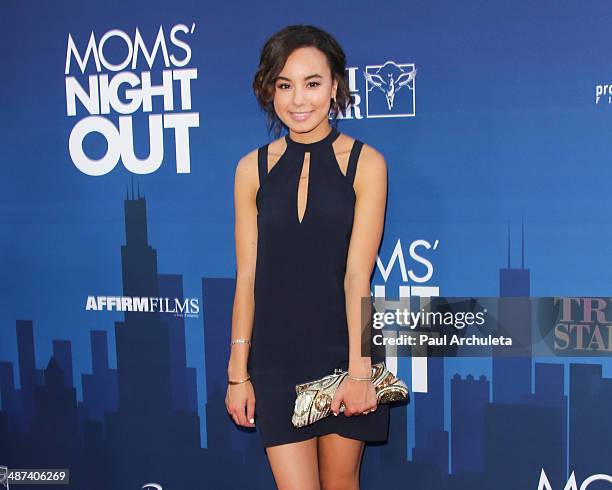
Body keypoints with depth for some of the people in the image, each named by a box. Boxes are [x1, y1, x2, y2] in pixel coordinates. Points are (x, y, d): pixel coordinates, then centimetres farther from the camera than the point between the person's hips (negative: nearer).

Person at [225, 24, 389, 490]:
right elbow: (247, 277, 2)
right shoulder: (253, 168, 1)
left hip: (343, 351, -1)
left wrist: (359, 368, -15)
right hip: (278, 357, 1)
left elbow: (357, 273, -10)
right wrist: (238, 373, 3)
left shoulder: (365, 163, -5)